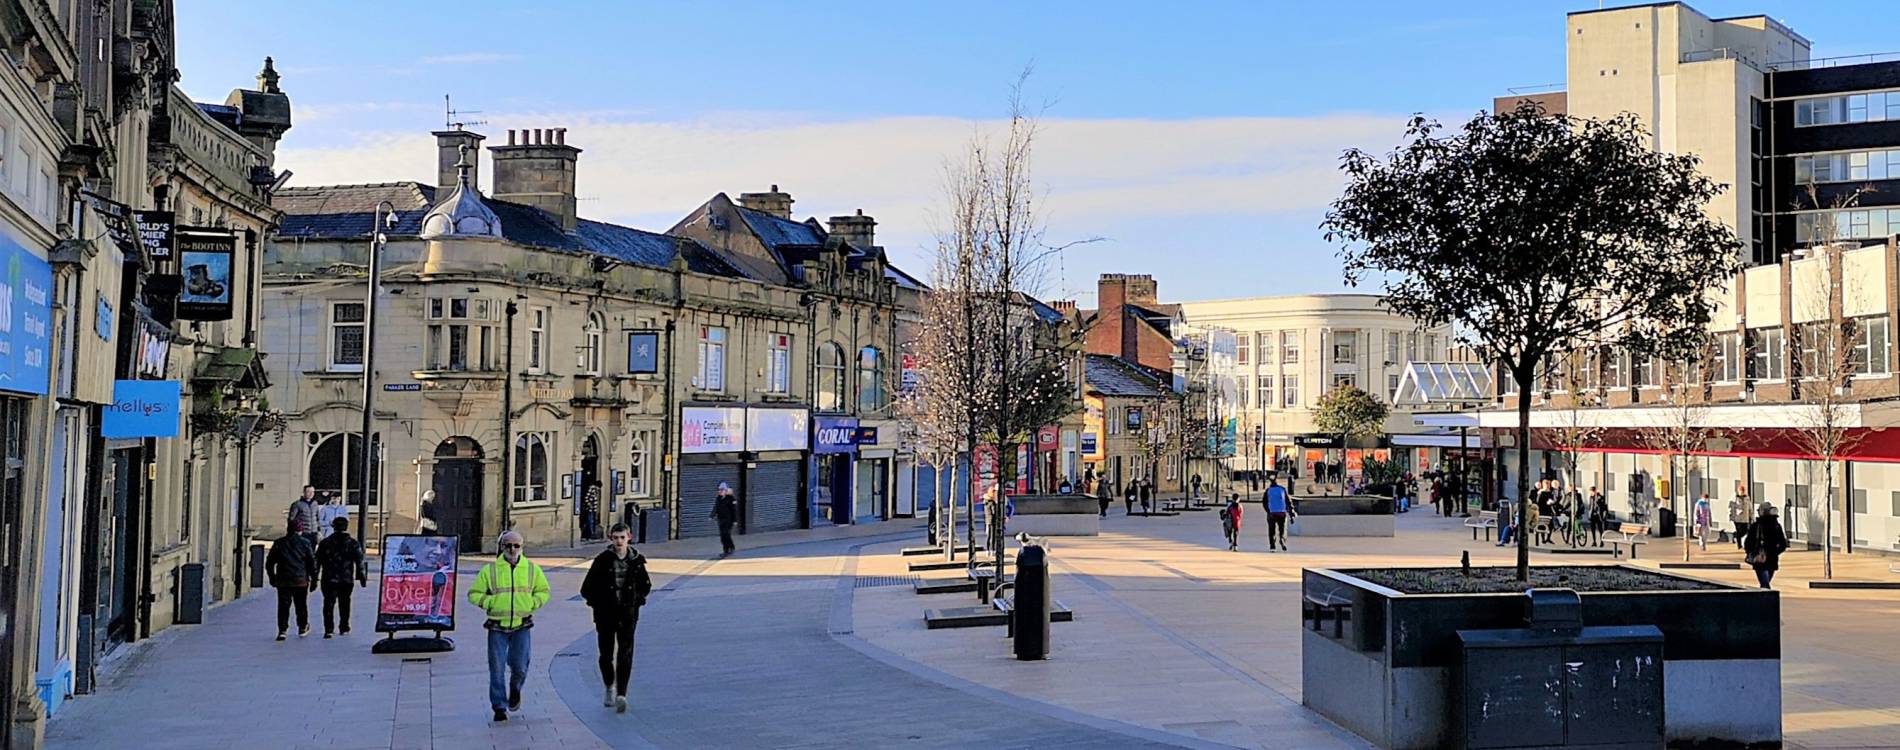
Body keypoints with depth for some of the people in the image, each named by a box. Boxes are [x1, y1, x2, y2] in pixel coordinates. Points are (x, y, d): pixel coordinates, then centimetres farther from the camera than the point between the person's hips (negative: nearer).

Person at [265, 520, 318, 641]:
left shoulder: (278, 543, 6)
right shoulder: (305, 542, -1)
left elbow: (269, 562, 9)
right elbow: (312, 562, -3)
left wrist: (272, 577, 17)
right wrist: (313, 576, 5)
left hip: (283, 581, 1)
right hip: (301, 580, -1)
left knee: (283, 605, 2)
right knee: (301, 605, 12)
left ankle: (282, 630, -6)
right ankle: (302, 628, 22)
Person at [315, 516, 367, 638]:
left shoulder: (325, 543, 0)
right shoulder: (354, 544, -2)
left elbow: (317, 561, 1)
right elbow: (360, 562, -2)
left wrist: (315, 578, 7)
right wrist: (363, 577, 5)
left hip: (329, 580, -1)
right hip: (347, 580, 1)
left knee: (329, 604, 0)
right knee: (344, 604, 15)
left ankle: (329, 629, -10)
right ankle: (344, 628, 21)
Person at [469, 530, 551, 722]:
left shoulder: (532, 569, 6)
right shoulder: (489, 570, 1)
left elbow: (543, 591, 16)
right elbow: (474, 594, 6)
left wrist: (531, 603, 0)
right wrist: (490, 603, -8)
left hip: (522, 626, 1)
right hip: (497, 627, -1)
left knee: (520, 667, 0)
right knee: (497, 669, -1)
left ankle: (515, 690, 32)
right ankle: (499, 707, 9)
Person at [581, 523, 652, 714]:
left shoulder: (636, 560, 0)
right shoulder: (602, 560, -6)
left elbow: (646, 585, 15)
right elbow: (586, 589, 0)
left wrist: (636, 600, 4)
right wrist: (599, 603, -3)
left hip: (628, 614, 0)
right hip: (605, 615, 0)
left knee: (625, 654, -9)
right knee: (606, 654, 8)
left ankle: (621, 694, -13)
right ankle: (609, 687, 32)